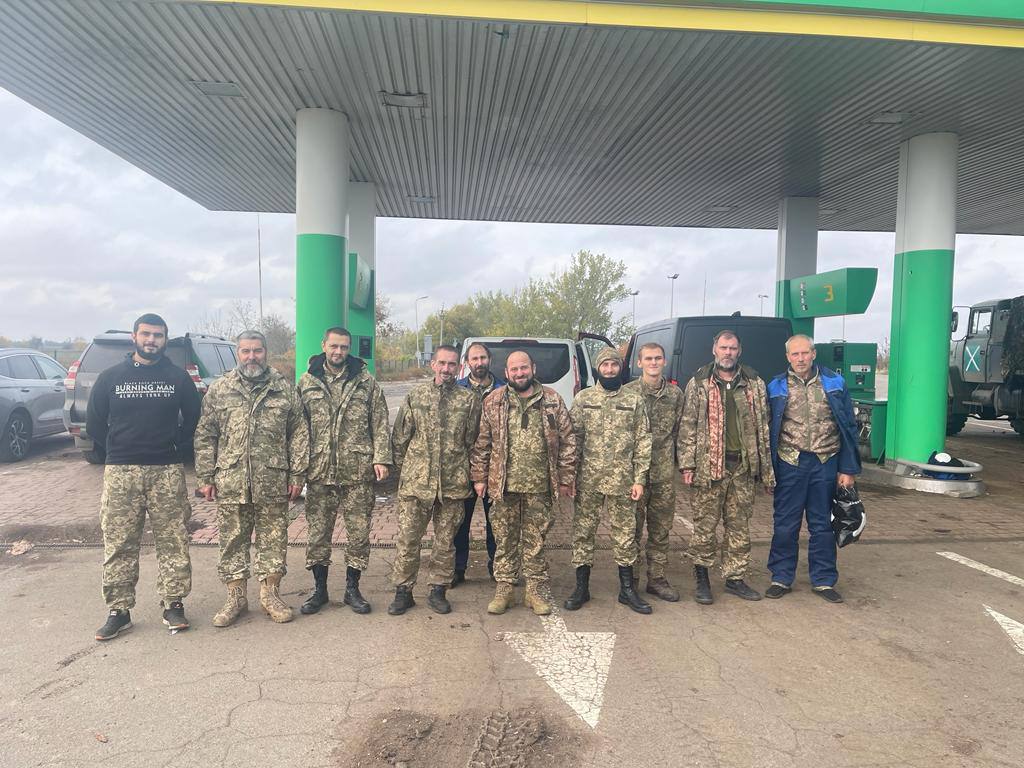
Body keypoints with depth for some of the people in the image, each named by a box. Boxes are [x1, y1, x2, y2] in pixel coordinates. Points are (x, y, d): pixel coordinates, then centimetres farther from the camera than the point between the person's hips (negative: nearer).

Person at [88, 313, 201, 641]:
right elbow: (94, 423, 11)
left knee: (173, 542, 2)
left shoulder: (179, 378, 5)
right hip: (120, 472, 1)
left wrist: (178, 449, 4)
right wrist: (120, 449, 8)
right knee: (118, 544, 4)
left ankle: (173, 605, 14)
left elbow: (194, 420, 10)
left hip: (168, 472, 0)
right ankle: (119, 611, 15)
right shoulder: (110, 377, 7)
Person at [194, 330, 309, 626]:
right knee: (232, 541, 9)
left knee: (273, 540, 8)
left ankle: (270, 593, 22)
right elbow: (205, 437, 5)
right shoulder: (218, 390, 6)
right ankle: (236, 597, 23)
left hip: (273, 484, 0)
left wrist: (297, 474, -2)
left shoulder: (285, 389, 4)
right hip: (230, 483, 1)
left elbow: (298, 435, 3)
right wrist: (205, 477, 0)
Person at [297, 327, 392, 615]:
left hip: (358, 472, -1)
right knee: (317, 533, 9)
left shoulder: (366, 382, 3)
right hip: (319, 472, 1)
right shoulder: (307, 382, 6)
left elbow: (380, 424, 2)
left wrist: (381, 458, -8)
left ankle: (352, 589, 22)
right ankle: (319, 589, 26)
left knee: (359, 533, 6)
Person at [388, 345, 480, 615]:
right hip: (415, 482, 0)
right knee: (408, 539, 5)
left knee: (445, 541, 10)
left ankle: (438, 591, 25)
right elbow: (399, 439, 6)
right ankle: (403, 591, 20)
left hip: (453, 484, 0)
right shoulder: (414, 397, 3)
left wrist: (466, 473, 5)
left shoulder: (469, 400, 2)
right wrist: (405, 469, 6)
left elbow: (473, 441, 6)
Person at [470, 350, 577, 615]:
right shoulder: (493, 402, 2)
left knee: (536, 540, 9)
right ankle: (504, 588, 23)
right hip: (503, 484, 1)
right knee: (504, 539, 10)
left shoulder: (552, 400, 2)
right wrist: (479, 477, 1)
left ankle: (536, 589, 22)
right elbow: (482, 444, 4)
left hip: (540, 485, 0)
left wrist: (566, 478, -1)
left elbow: (567, 441, 2)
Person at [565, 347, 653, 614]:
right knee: (583, 532, 6)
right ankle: (581, 588, 19)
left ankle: (627, 589, 21)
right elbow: (573, 439, 2)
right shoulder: (583, 399, 3)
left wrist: (639, 479, -4)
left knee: (625, 534, 8)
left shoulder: (635, 401, 3)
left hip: (622, 479, 0)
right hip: (588, 479, 0)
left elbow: (643, 442, 2)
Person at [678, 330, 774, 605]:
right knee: (705, 524, 2)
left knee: (739, 526, 10)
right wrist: (687, 464, -7)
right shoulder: (698, 384, 1)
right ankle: (702, 577, 17)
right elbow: (687, 426, -1)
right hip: (709, 465, -3)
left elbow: (763, 427, 10)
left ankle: (735, 578, 23)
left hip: (743, 466, 3)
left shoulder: (754, 383, 9)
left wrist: (765, 467, 6)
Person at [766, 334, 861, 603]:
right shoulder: (777, 387, 2)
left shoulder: (834, 383, 2)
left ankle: (823, 580, 23)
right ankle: (781, 578, 19)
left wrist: (848, 469, -2)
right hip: (790, 463, 0)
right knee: (785, 525, 7)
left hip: (825, 464, 0)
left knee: (822, 525, 10)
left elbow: (849, 427, 4)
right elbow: (769, 430, 4)